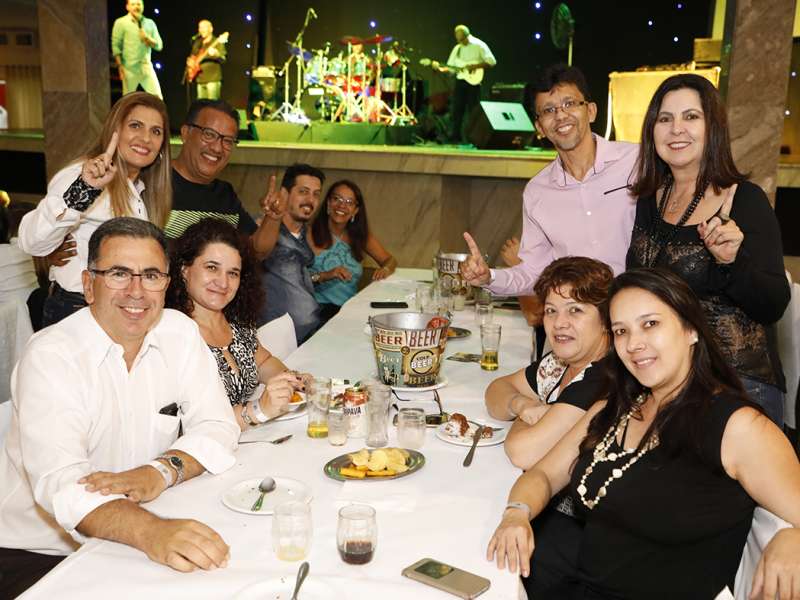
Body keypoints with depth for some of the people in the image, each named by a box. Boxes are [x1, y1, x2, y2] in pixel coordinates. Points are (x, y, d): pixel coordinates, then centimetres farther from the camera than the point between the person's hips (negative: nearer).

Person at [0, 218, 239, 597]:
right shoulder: (50, 356, -16)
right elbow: (61, 482, -28)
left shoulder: (180, 332, -2)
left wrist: (163, 470, -25)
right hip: (39, 553, -4)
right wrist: (149, 531, -45)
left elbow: (217, 427, -4)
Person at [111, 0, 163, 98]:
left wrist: (147, 39, -11)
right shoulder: (121, 23, 1)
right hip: (129, 68, -3)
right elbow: (116, 46, -4)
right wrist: (120, 66, -12)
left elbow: (159, 46, 8)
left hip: (146, 67, 3)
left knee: (157, 97, -3)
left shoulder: (150, 23, 11)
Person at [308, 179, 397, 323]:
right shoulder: (310, 234, -7)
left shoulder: (360, 235, 10)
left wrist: (385, 269, -7)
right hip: (320, 310, -5)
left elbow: (390, 260, 15)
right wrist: (322, 276, -28)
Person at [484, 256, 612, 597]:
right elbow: (498, 390, 14)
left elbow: (524, 452, -27)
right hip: (549, 504, 8)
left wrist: (521, 423, -4)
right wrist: (521, 405, -9)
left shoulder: (604, 380, -25)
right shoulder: (560, 362, 3)